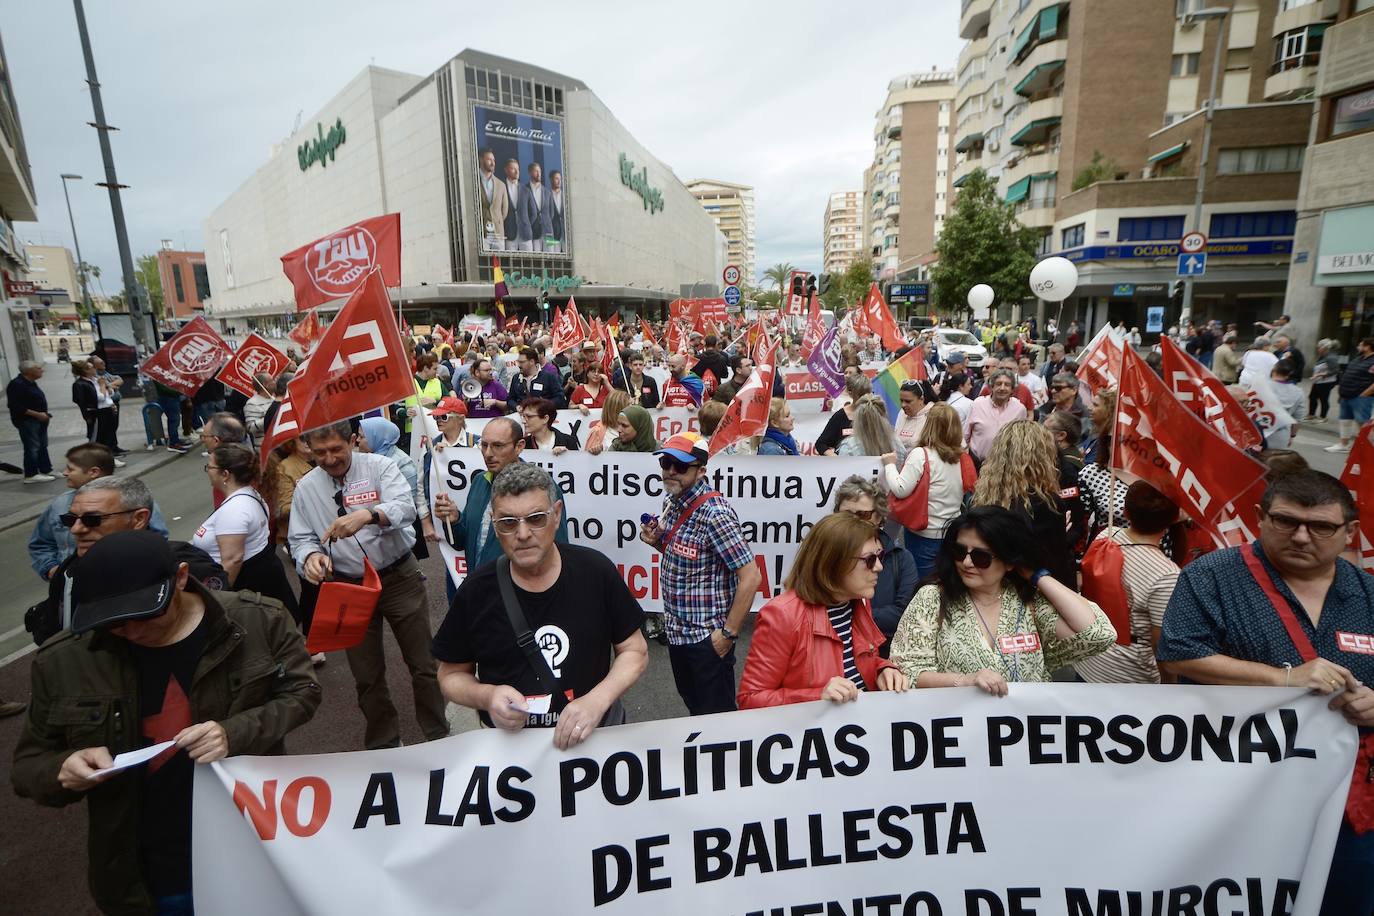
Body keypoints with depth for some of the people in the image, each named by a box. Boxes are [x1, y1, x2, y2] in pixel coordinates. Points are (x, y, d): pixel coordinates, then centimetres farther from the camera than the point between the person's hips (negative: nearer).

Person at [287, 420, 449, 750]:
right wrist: (310, 556, -19)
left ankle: (438, 736, 26)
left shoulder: (380, 467, -9)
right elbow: (300, 540, 5)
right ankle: (383, 745, 35)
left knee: (423, 664, 6)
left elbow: (405, 508, -24)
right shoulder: (305, 488, 2)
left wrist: (367, 515, -44)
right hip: (348, 587, 3)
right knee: (367, 676, 14)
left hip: (399, 577, -3)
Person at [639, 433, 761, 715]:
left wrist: (729, 633, -18)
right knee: (693, 706, 25)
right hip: (676, 631, 8)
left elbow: (750, 577, -24)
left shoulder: (714, 514, -24)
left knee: (716, 713, 10)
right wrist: (657, 541, -5)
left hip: (707, 637, -8)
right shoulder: (670, 501, 1)